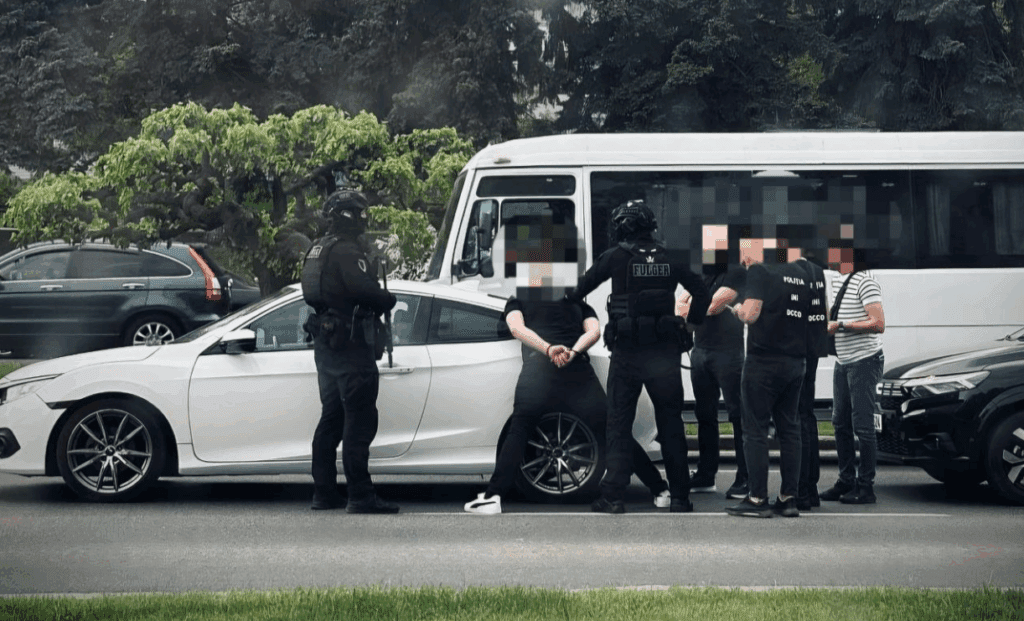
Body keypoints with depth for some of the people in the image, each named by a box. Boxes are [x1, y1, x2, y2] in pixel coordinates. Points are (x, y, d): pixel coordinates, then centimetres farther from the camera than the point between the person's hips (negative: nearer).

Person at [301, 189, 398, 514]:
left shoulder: (318, 249, 15)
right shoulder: (347, 251, -16)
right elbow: (365, 290, -27)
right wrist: (389, 300, -7)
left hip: (324, 342, 10)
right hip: (350, 344, -10)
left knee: (332, 418, 16)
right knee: (360, 420, -8)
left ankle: (324, 492, 19)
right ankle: (360, 496, -10)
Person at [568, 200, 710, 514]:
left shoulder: (615, 257, -3)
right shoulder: (670, 259, 6)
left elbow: (581, 289, 7)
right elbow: (702, 293, 12)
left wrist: (569, 304, 26)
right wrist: (690, 325, 22)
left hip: (627, 354, -3)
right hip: (665, 354, 3)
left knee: (619, 426, 4)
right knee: (671, 426, 10)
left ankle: (613, 497, 0)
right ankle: (679, 497, 12)